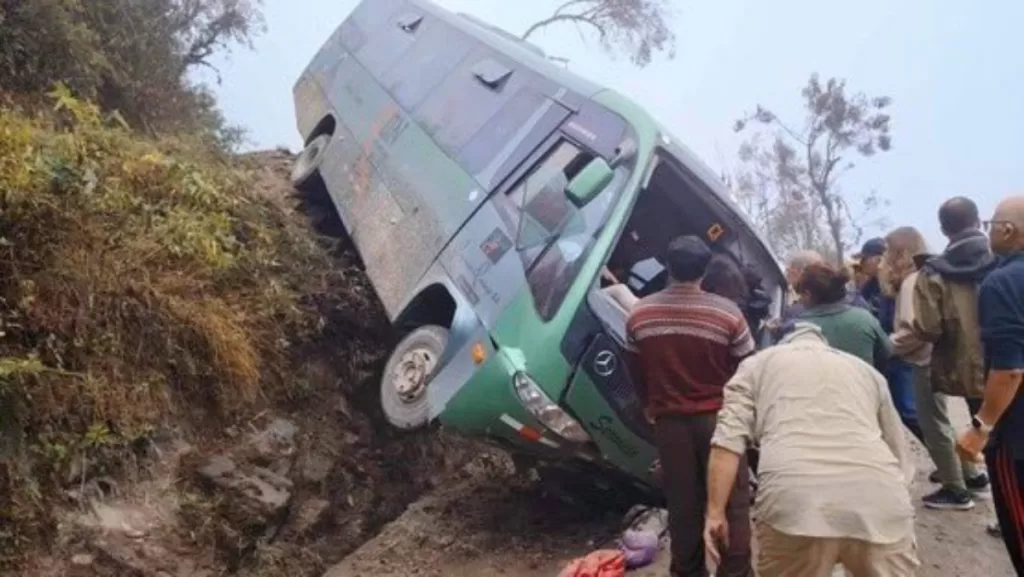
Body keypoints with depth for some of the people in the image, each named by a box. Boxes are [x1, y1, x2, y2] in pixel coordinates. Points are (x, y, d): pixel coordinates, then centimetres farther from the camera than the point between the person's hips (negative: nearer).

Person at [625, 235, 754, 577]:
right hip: (719, 418, -3)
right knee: (731, 502, 8)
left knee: (682, 503, 13)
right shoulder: (727, 313, -13)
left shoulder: (639, 314, -2)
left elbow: (636, 372, 8)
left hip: (669, 421, 3)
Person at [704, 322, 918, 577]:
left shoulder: (757, 364, 23)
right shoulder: (867, 370, 32)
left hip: (795, 503, -2)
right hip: (880, 503, 3)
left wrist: (715, 513, 7)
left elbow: (728, 439, 8)